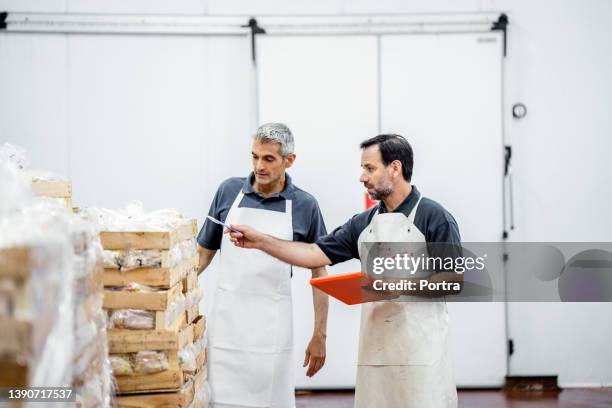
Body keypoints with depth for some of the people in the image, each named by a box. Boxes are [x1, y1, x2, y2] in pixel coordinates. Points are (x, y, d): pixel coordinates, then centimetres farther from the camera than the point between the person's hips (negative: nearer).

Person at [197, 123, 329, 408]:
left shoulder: (304, 206, -1)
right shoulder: (229, 191, 3)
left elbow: (319, 272, 5)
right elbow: (204, 251, 12)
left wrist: (320, 335, 1)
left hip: (272, 324, -1)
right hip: (225, 318, 1)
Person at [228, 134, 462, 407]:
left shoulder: (434, 217, -3)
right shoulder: (364, 223, 14)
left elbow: (456, 278, -8)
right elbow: (316, 254, 10)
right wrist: (260, 241, 3)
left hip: (421, 350, -6)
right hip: (375, 348, 6)